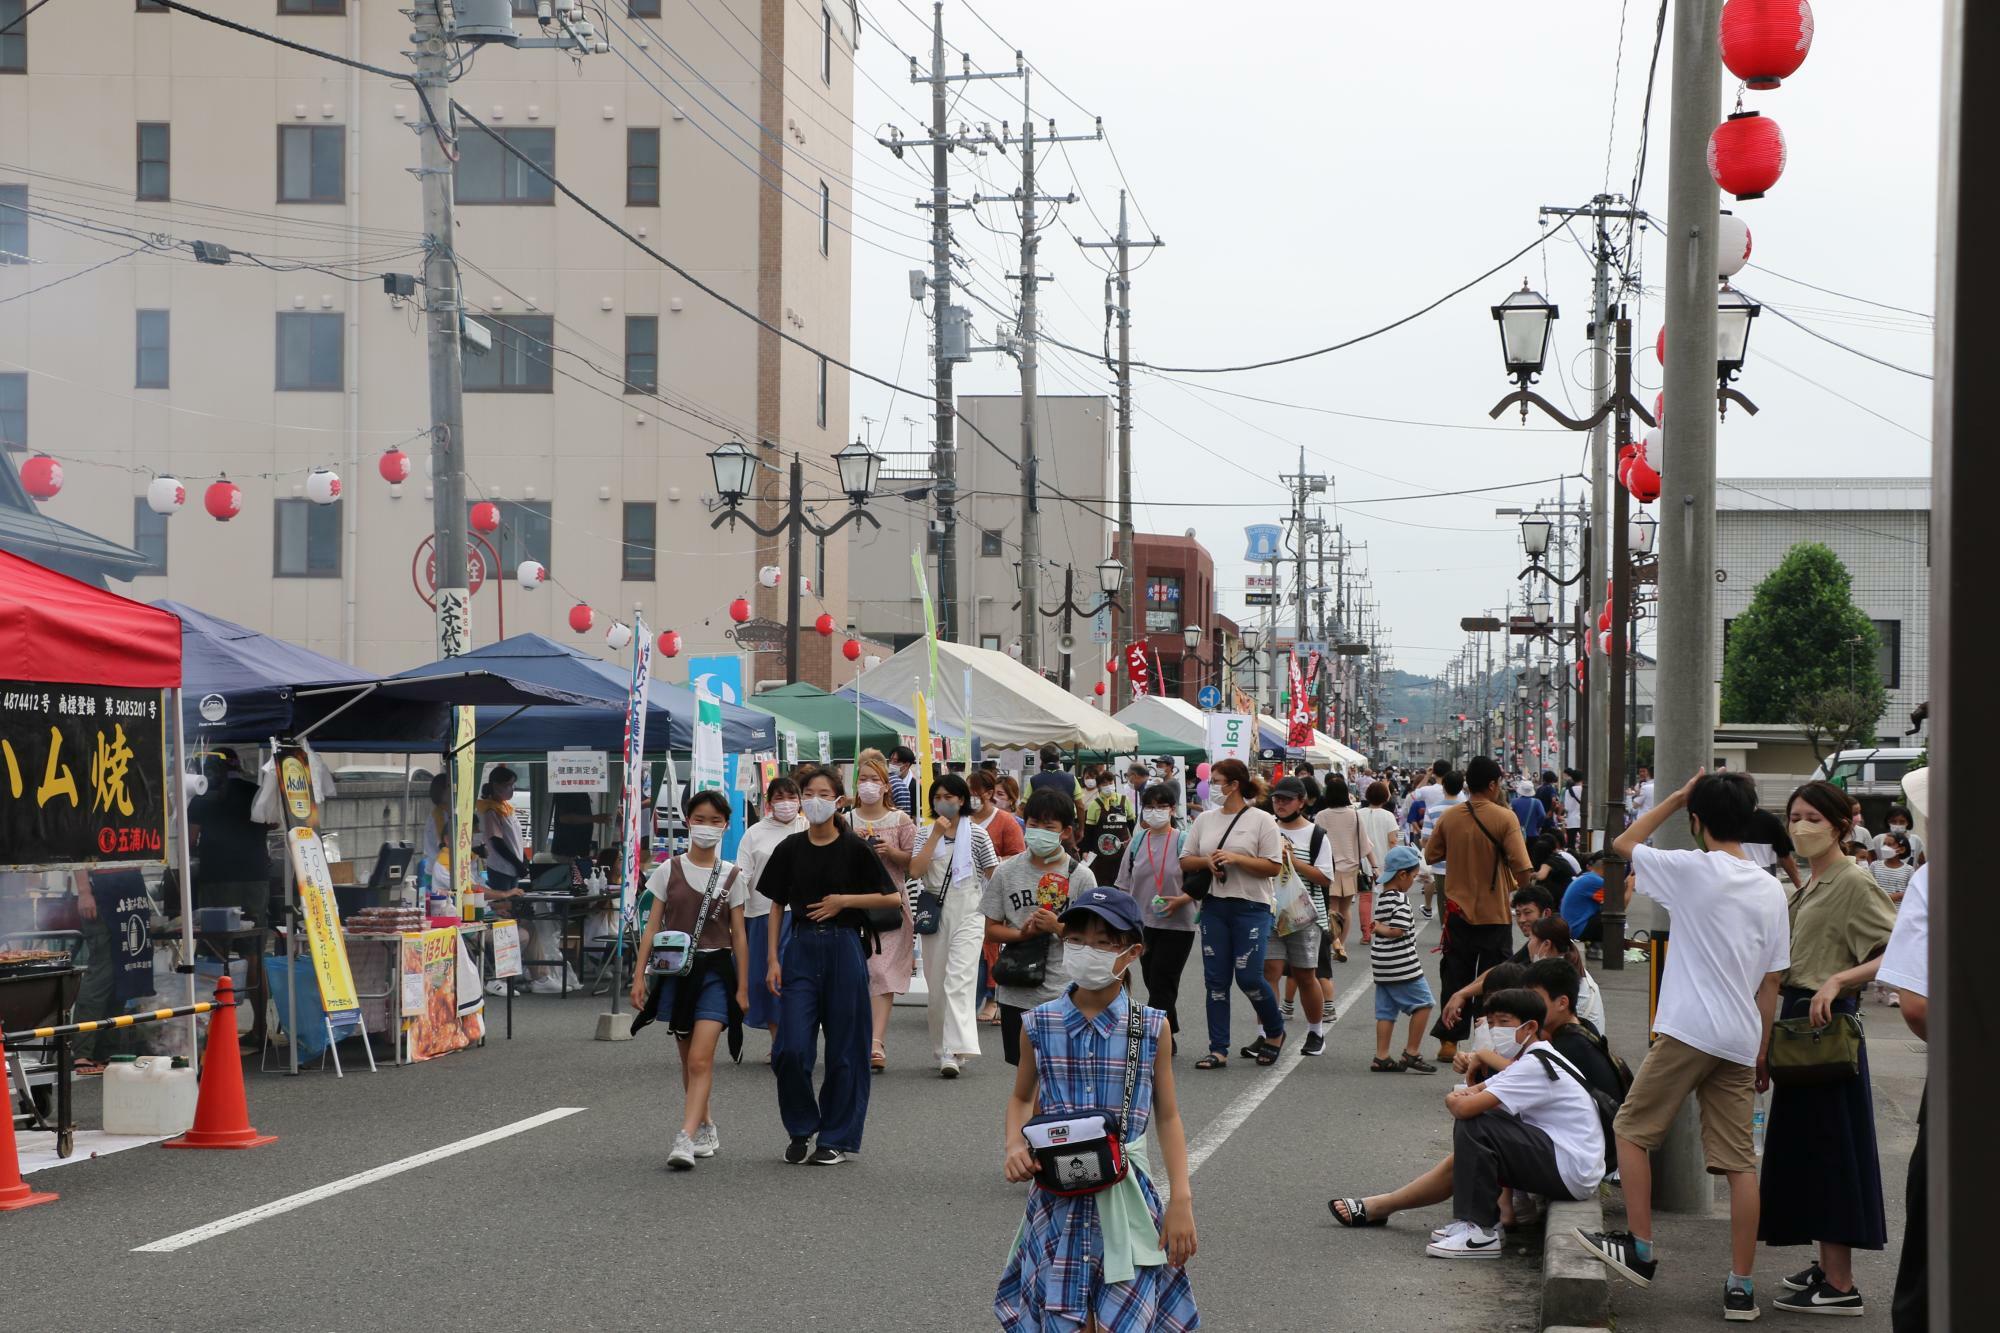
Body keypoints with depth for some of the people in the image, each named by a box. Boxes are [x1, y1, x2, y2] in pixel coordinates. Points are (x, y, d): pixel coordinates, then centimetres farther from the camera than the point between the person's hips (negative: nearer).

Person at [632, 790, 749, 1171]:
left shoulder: (732, 877, 2)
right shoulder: (668, 871, 3)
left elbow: (739, 935, 5)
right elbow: (652, 927, 4)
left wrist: (743, 987, 3)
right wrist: (639, 975, -3)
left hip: (715, 971, -2)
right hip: (676, 970, 2)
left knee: (700, 1059, -14)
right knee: (688, 1059, 12)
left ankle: (685, 1139, -21)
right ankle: (705, 1127, 28)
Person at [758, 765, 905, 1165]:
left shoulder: (854, 849, -2)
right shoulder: (790, 849, 5)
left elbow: (893, 898, 0)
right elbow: (777, 906, 10)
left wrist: (844, 900, -10)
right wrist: (772, 959, 2)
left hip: (843, 948, -2)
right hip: (800, 948, 2)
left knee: (842, 1049, 2)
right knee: (792, 1048, -7)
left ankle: (836, 1138, 14)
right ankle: (800, 1129, 13)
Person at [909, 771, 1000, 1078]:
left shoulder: (976, 834, 1)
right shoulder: (926, 833, 8)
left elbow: (994, 875, 7)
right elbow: (915, 871, -7)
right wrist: (936, 835, -9)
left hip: (967, 914, -4)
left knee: (959, 980, -16)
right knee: (936, 985, 7)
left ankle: (955, 1052, -25)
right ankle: (943, 1050, 18)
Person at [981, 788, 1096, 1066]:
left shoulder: (1080, 876, -2)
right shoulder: (1008, 872, 4)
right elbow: (991, 929, 5)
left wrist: (1057, 927, -18)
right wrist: (1022, 933, -13)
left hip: (1064, 993, -2)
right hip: (1017, 993, 2)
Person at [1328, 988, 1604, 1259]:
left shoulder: (1535, 1065, -16)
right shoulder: (1536, 1060, 15)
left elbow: (1464, 1108, -25)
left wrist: (1456, 1100, -2)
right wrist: (1463, 1095, -13)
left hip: (1571, 1171, -11)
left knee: (1473, 1127, -19)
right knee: (1460, 1161, 15)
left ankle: (1479, 1231, -17)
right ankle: (1377, 1208, 28)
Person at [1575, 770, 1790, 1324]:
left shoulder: (1692, 870, -8)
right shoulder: (1771, 890, 9)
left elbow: (1624, 842, 8)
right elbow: (1771, 982, 12)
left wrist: (1677, 796, 13)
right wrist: (1761, 1051, 19)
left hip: (1689, 1030, -6)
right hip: (1741, 1040, 6)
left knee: (1632, 1129, 9)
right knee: (1739, 1161, 5)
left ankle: (1640, 1250, 8)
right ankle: (1741, 1285, 5)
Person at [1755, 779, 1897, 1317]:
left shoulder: (1855, 884, -12)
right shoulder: (1810, 885, 15)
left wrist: (1837, 981, -29)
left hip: (1828, 1023, -9)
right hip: (1797, 1019, 9)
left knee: (1828, 1146, -7)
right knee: (1803, 1145, 12)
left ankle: (1841, 1286, -5)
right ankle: (1827, 1266, 21)